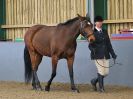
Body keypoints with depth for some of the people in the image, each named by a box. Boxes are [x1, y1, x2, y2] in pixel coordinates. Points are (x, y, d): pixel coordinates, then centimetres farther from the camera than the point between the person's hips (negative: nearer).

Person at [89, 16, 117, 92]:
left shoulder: (105, 32, 14)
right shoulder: (92, 32, -3)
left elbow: (108, 44, 16)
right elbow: (90, 45, -7)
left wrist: (113, 54, 11)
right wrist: (93, 49, -28)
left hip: (105, 55, 6)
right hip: (97, 55, -6)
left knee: (106, 72, 5)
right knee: (101, 71, -8)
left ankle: (94, 81, 29)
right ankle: (101, 87, 8)